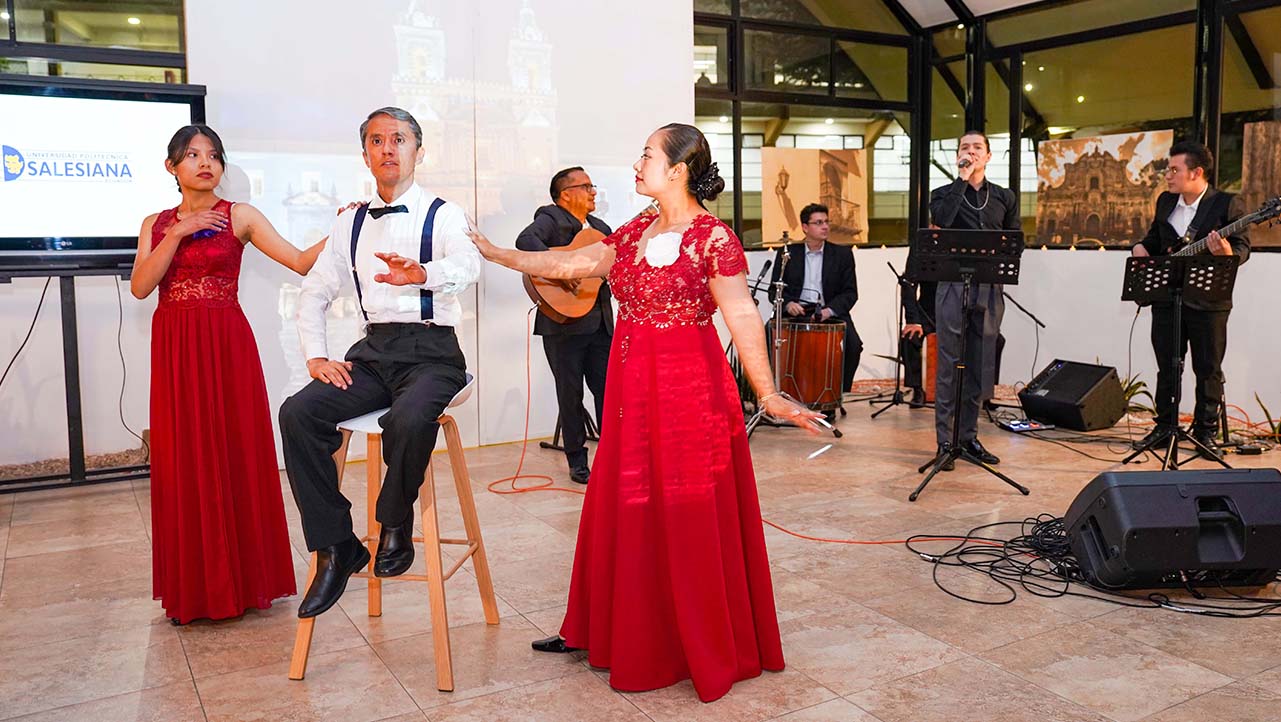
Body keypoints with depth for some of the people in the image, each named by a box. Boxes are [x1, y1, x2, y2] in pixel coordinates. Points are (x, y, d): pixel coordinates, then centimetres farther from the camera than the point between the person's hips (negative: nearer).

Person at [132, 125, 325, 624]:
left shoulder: (239, 217, 2)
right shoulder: (155, 225, 12)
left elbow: (302, 261, -8)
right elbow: (140, 287, -3)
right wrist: (178, 234, -10)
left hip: (227, 344, -3)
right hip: (173, 350, 3)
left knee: (235, 456, 0)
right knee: (182, 461, 6)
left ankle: (241, 579, 13)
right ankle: (193, 587, 17)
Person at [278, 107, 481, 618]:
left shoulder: (442, 215, 0)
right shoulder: (351, 224, 16)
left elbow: (468, 267, -21)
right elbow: (314, 292, 20)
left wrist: (422, 273, -44)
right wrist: (316, 355, 4)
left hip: (431, 350, -5)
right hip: (374, 350, 5)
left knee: (408, 419, -36)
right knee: (297, 413, -19)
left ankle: (395, 527, -7)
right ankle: (335, 547, -9)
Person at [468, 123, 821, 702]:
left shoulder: (712, 237, -11)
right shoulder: (634, 232, 11)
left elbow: (743, 318, -16)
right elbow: (570, 265, 16)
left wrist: (768, 395, -22)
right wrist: (494, 253, 19)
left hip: (688, 391, -7)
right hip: (633, 389, 7)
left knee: (690, 523, 2)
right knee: (625, 514, 15)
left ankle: (707, 650, 20)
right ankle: (598, 630, 30)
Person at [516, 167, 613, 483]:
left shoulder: (599, 228, 18)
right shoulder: (551, 218, -5)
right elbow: (526, 240, -24)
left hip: (600, 322, 6)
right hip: (563, 323, -6)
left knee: (608, 390, 9)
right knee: (571, 395, 4)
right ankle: (577, 461, 15)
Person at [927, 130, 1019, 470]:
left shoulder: (1005, 197, 16)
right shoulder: (943, 194, 8)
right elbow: (941, 220, -15)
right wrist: (962, 179, -11)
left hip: (990, 289, 3)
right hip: (953, 285, -3)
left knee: (980, 366, 7)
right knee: (949, 366, -4)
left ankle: (969, 436, 17)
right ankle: (945, 442, 0)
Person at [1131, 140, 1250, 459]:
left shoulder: (1227, 204, -7)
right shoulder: (1165, 201, 10)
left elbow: (1243, 247, -9)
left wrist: (1227, 253, -30)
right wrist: (1141, 247, 1)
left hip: (1208, 301, -5)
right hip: (1166, 297, 5)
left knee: (1208, 370, 4)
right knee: (1166, 367, 11)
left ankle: (1205, 432, 14)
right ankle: (1165, 425, 22)